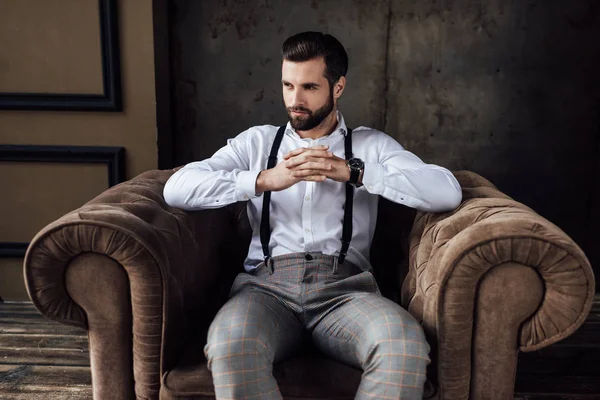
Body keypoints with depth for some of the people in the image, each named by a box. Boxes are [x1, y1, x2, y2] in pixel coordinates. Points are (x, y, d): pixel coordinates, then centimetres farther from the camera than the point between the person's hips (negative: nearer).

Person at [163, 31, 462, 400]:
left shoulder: (371, 145, 17)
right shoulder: (257, 141, 19)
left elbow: (448, 191, -1)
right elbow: (177, 189, 4)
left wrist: (354, 172, -11)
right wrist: (263, 180, -10)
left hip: (345, 286, 0)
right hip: (268, 283, 0)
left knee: (406, 345, -32)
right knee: (229, 346, -34)